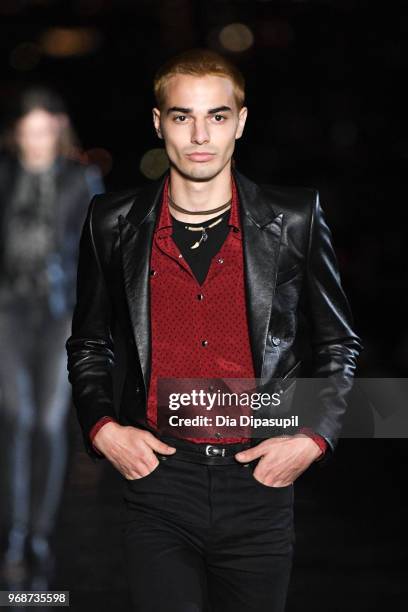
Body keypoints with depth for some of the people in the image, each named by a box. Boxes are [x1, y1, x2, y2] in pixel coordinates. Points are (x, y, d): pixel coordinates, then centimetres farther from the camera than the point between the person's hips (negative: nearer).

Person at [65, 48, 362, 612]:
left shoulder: (294, 220, 2)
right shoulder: (114, 223, 5)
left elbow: (339, 347, 11)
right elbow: (89, 347, 15)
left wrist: (314, 439, -2)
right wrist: (103, 429, -1)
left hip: (260, 485, 0)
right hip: (157, 483, 0)